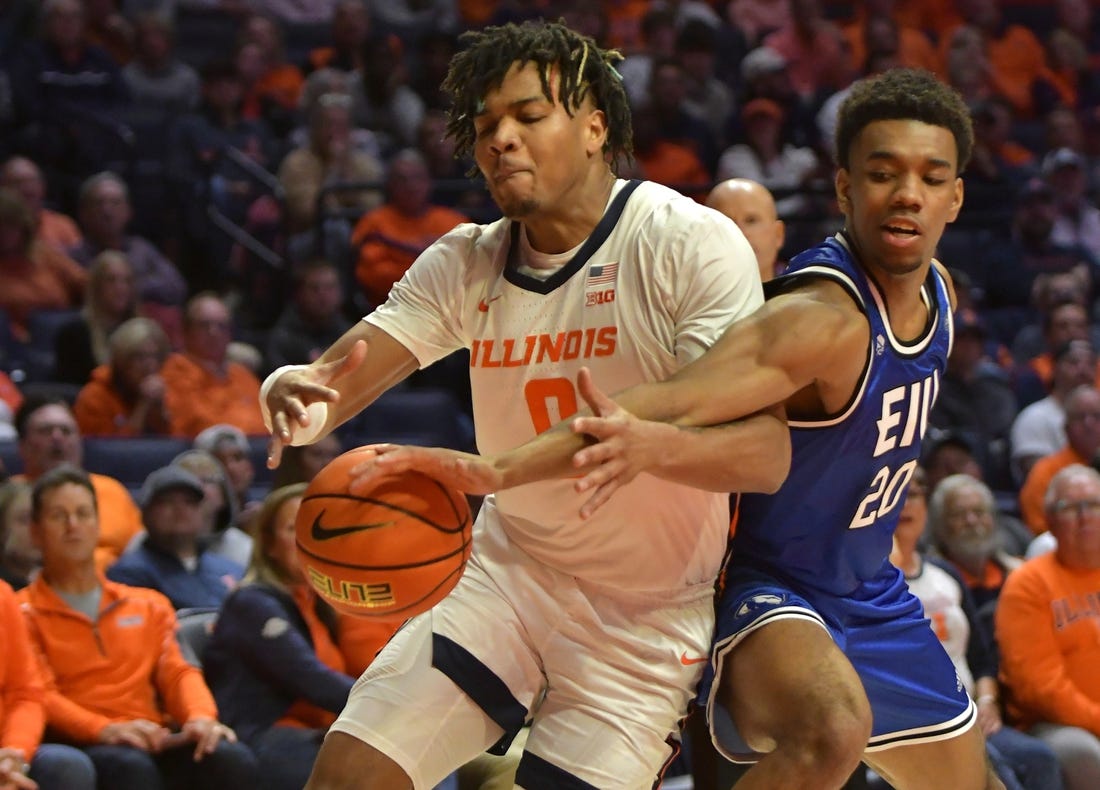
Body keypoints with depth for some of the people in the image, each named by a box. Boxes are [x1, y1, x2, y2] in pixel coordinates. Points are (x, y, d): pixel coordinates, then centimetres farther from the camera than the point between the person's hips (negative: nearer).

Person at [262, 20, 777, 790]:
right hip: (509, 571, 4)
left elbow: (766, 454, -24)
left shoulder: (691, 245, -16)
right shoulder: (466, 264, -1)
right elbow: (337, 378, -10)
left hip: (646, 616, -4)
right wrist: (296, 395, -35)